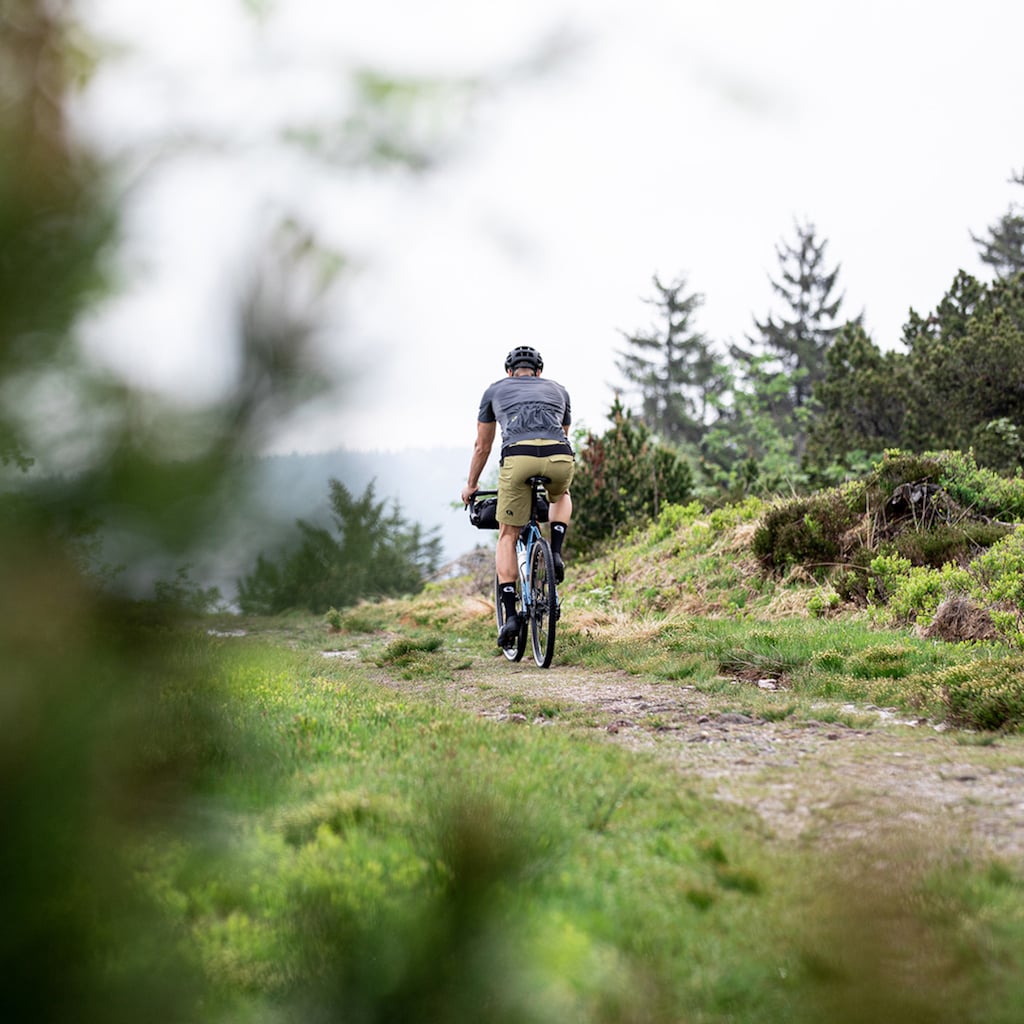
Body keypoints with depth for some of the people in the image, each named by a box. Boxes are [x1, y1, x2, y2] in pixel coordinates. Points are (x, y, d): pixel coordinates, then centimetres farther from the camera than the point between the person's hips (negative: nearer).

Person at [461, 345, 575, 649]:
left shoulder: (495, 390, 30)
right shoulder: (557, 389, 34)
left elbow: (482, 446, 37)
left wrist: (471, 485, 50)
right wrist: (550, 473, 61)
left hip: (518, 458, -2)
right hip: (560, 458, 2)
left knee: (507, 536, 13)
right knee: (561, 497, 38)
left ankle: (510, 615, 2)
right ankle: (556, 554, 15)